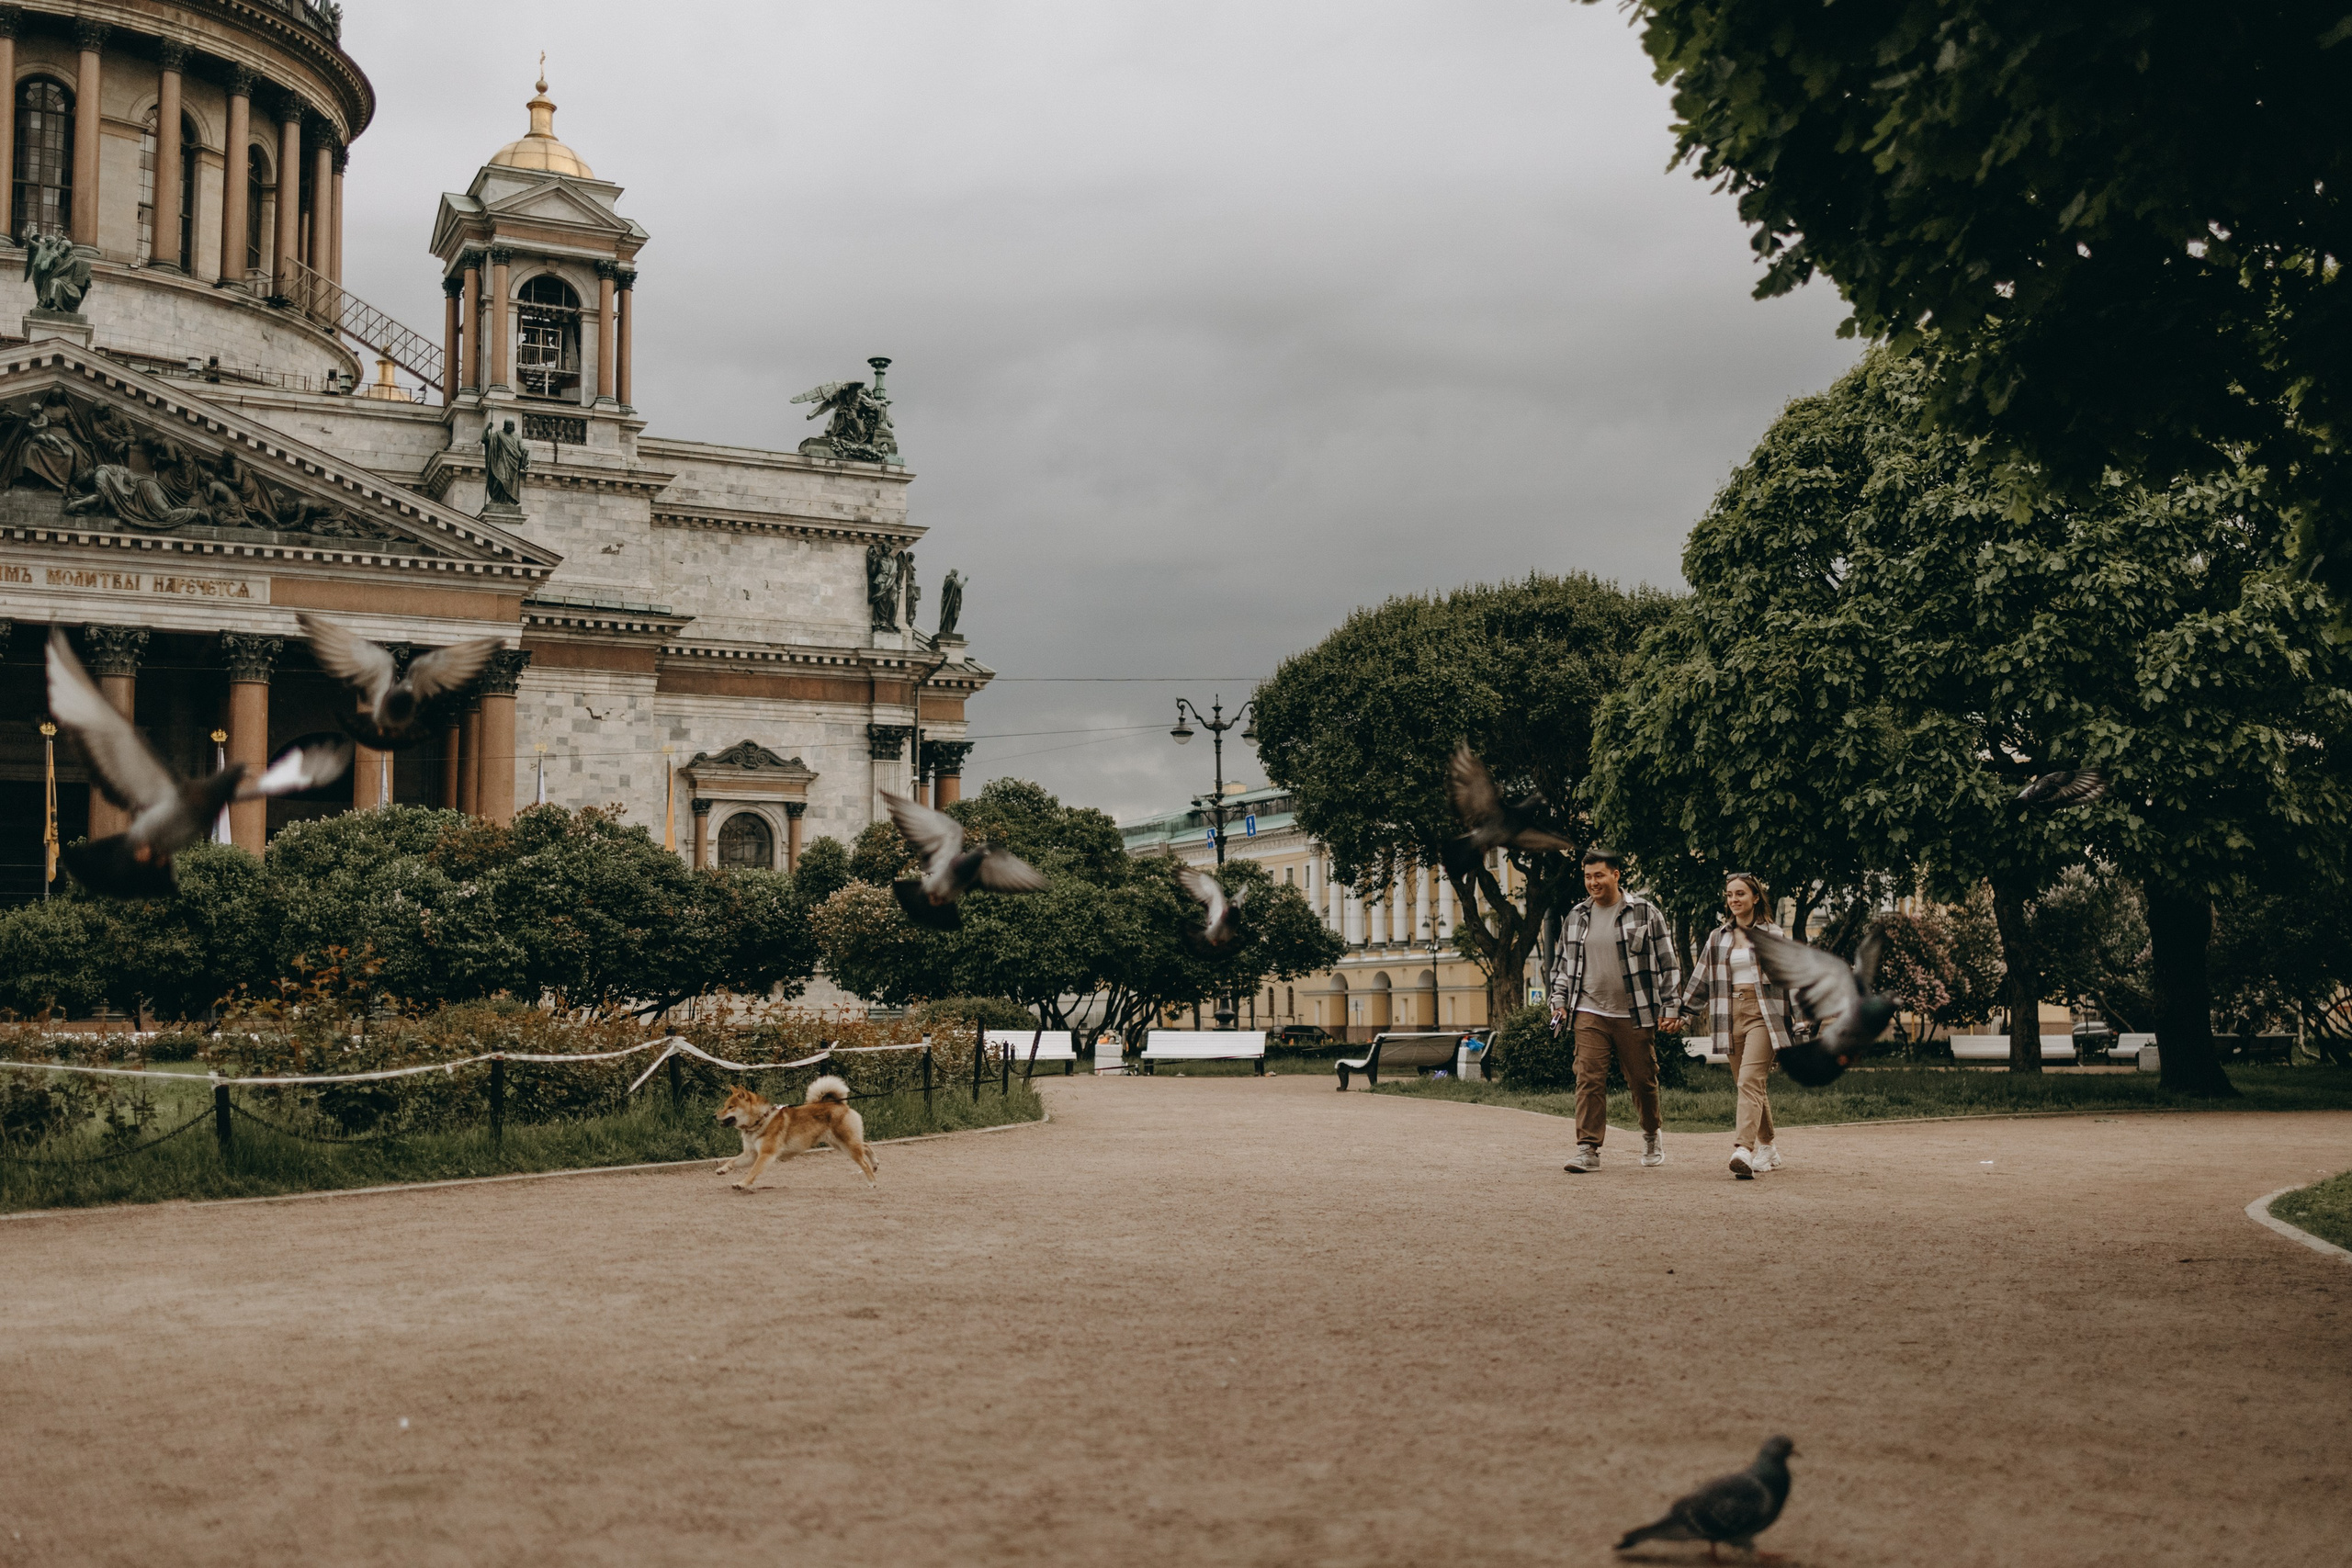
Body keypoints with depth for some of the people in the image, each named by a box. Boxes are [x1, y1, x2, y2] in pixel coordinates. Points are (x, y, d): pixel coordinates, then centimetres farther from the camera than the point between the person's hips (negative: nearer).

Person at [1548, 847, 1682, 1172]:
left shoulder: (1644, 912, -1)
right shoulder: (1576, 917, 9)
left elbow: (1668, 962, 1)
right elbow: (1563, 964, 20)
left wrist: (1672, 1008, -3)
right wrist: (1559, 1002, 9)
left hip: (1634, 1015, -2)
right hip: (1589, 1014, 2)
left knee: (1643, 1080, 9)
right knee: (1589, 1079, -10)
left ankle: (1651, 1137, 33)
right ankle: (1588, 1149, -11)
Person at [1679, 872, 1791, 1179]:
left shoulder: (1772, 935, 5)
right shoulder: (1718, 938, 15)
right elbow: (1701, 980, 19)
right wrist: (1683, 1013, 14)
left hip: (1762, 1014, -4)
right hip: (1731, 1015, 4)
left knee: (1749, 1080, -19)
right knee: (1749, 1085, 8)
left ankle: (1743, 1151, -31)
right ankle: (1766, 1148, 22)